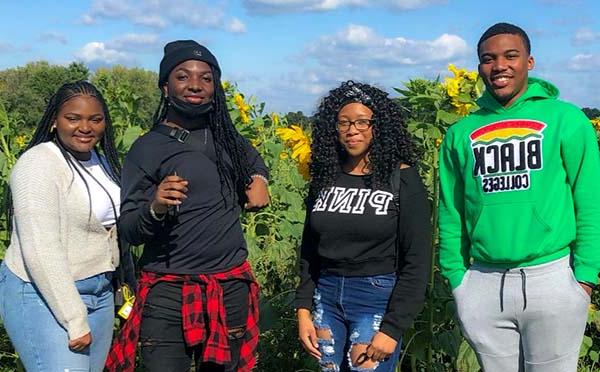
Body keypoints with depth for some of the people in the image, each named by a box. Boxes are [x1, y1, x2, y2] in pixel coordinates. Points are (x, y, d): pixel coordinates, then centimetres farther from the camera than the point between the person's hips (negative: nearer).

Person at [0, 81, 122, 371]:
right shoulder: (39, 164, -16)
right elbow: (41, 252, -22)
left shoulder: (102, 161, 9)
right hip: (43, 296, -8)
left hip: (100, 293, 8)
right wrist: (75, 320, -22)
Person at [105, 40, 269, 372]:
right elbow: (128, 231, -8)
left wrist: (258, 178, 11)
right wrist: (155, 209, -27)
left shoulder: (226, 136, 7)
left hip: (232, 288, 4)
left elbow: (253, 159, 31)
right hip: (168, 294, -4)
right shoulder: (147, 148, -6)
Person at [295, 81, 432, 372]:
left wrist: (392, 328, -14)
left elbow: (417, 261, -10)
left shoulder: (403, 179, -8)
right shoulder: (324, 178, 6)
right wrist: (303, 310, 4)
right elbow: (309, 250, 12)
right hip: (326, 296, 4)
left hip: (378, 299, -4)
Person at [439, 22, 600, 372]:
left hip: (552, 277, -2)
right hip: (482, 284, 3)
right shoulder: (461, 134, 7)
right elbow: (451, 214, 10)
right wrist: (456, 277, 5)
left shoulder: (566, 119, -1)